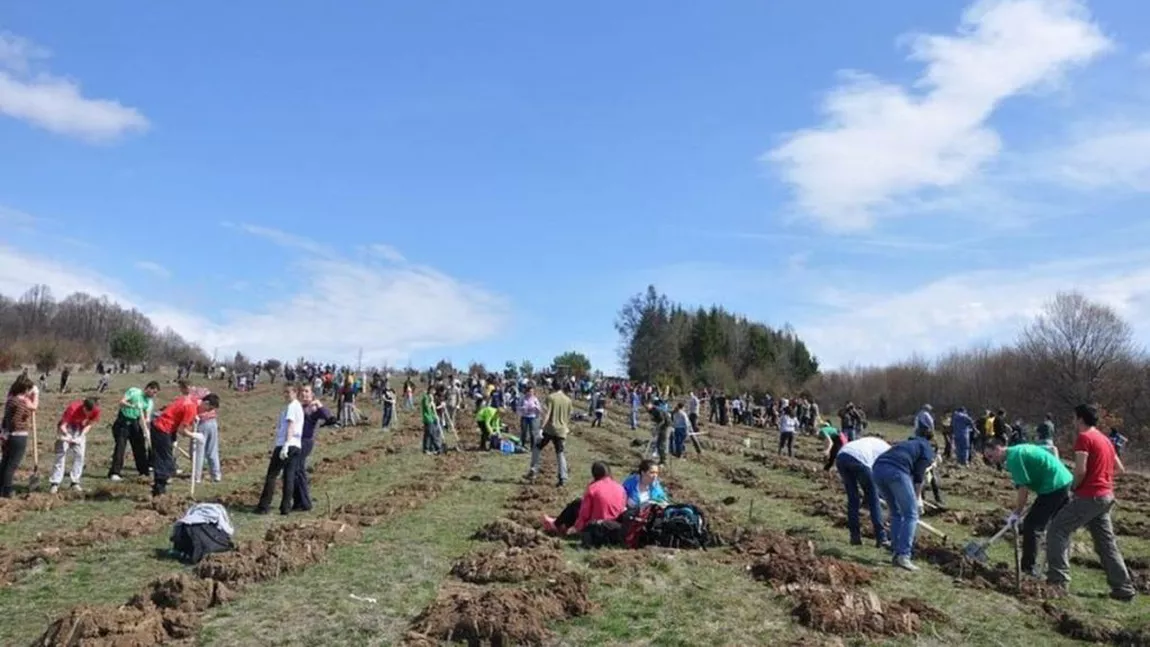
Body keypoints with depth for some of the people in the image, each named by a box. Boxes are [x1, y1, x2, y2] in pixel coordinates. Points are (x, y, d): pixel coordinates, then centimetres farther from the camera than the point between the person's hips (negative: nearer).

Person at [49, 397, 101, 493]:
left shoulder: (96, 411, -22)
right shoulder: (73, 408, -33)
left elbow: (89, 424, -7)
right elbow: (62, 426, -26)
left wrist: (81, 436, -21)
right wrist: (67, 435, -42)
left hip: (80, 429, 4)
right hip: (66, 428, -4)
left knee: (79, 455, -4)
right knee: (61, 454, -11)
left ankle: (75, 482, 1)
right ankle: (55, 483, -12)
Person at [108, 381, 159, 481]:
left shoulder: (150, 401, 4)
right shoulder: (133, 391, -7)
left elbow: (146, 416, -2)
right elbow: (121, 402, -14)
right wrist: (132, 406, -31)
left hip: (135, 423, 5)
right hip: (123, 421, -5)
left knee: (140, 446, 5)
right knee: (120, 446, -11)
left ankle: (144, 471, 15)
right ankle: (114, 473, -9)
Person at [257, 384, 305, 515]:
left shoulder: (292, 406, -7)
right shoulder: (299, 407, 20)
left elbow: (291, 426, -16)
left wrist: (285, 445, -23)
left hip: (286, 445, -8)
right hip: (296, 446, 8)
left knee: (271, 475, -1)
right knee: (289, 477, 5)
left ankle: (264, 506, 2)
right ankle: (286, 507, 4)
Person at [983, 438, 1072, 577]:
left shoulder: (1013, 458, -13)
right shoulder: (1020, 450, 15)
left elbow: (1024, 489, -15)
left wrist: (1016, 514, -6)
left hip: (1054, 487, -10)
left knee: (1030, 525, -4)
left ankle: (1027, 568, -1)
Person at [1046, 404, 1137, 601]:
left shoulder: (1084, 437, -11)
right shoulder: (1105, 439, 16)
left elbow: (1080, 470, -20)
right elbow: (1120, 469, 23)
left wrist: (1073, 487, -4)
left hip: (1089, 496, -9)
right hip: (1106, 496, 9)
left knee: (1057, 530, -6)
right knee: (1107, 543, 14)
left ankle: (1058, 579, -12)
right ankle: (1123, 588, 16)